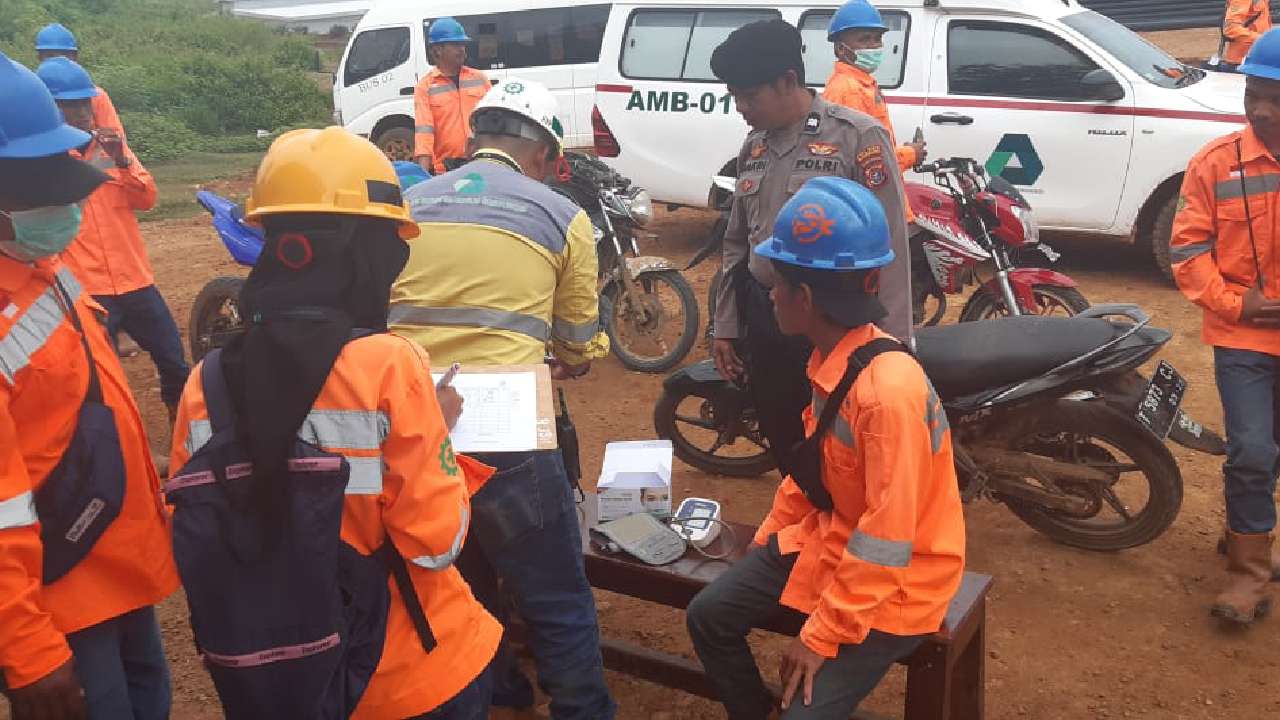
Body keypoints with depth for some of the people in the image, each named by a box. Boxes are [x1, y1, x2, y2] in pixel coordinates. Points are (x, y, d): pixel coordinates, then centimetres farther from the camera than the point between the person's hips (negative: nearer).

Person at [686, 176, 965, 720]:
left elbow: (884, 544, -29)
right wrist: (767, 537, 16)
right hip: (827, 537, 8)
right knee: (709, 616, 5)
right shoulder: (829, 359, -3)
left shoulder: (889, 390, -33)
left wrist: (823, 635, -22)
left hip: (893, 579, -8)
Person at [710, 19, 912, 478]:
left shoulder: (857, 136, -11)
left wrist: (890, 343, -16)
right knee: (786, 452, 18)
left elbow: (888, 245, -13)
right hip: (763, 323, 6)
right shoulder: (753, 147, 10)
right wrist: (725, 326, 16)